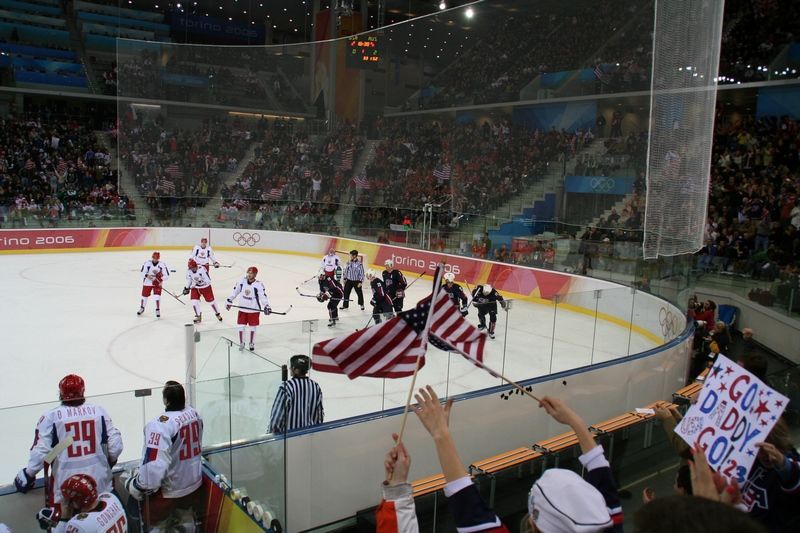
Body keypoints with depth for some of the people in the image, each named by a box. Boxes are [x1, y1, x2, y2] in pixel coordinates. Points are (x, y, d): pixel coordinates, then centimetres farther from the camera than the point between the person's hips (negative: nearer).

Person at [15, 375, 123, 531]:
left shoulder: (50, 416, -8)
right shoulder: (98, 411, -1)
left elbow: (41, 452, -9)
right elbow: (115, 445, -1)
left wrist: (27, 475, 9)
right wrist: (110, 462, 19)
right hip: (100, 479, 2)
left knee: (61, 525, 16)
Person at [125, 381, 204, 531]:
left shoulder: (160, 424, -29)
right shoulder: (194, 413, -6)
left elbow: (154, 465, -31)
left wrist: (137, 486, -16)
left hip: (169, 490, -7)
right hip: (194, 482, 7)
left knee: (154, 524, 15)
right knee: (186, 521, 28)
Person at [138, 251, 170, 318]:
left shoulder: (162, 264, -12)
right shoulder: (147, 263, -12)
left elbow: (166, 275, -8)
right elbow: (142, 272, -7)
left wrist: (161, 280, -24)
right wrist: (147, 276, -28)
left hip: (157, 283, -1)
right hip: (147, 282, 1)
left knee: (157, 296, -14)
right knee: (144, 295, 11)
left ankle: (158, 310, 0)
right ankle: (142, 308, 36)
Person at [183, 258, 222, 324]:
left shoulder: (202, 270, -29)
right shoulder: (188, 271, -13)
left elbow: (208, 280, -27)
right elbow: (189, 280, 6)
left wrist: (200, 281, -37)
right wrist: (186, 288, 7)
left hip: (205, 287, -4)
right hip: (195, 288, 4)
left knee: (211, 301, 5)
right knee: (194, 301, -9)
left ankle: (217, 314, 26)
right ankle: (198, 316, 9)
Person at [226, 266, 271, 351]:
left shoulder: (259, 285, -17)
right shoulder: (242, 281, -7)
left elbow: (263, 296, -19)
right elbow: (235, 291, 5)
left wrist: (266, 306, -31)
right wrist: (229, 301, 7)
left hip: (254, 310, -3)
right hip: (242, 309, 3)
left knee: (253, 327, 9)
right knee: (241, 326, 5)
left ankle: (252, 343, 26)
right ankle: (241, 343, 23)